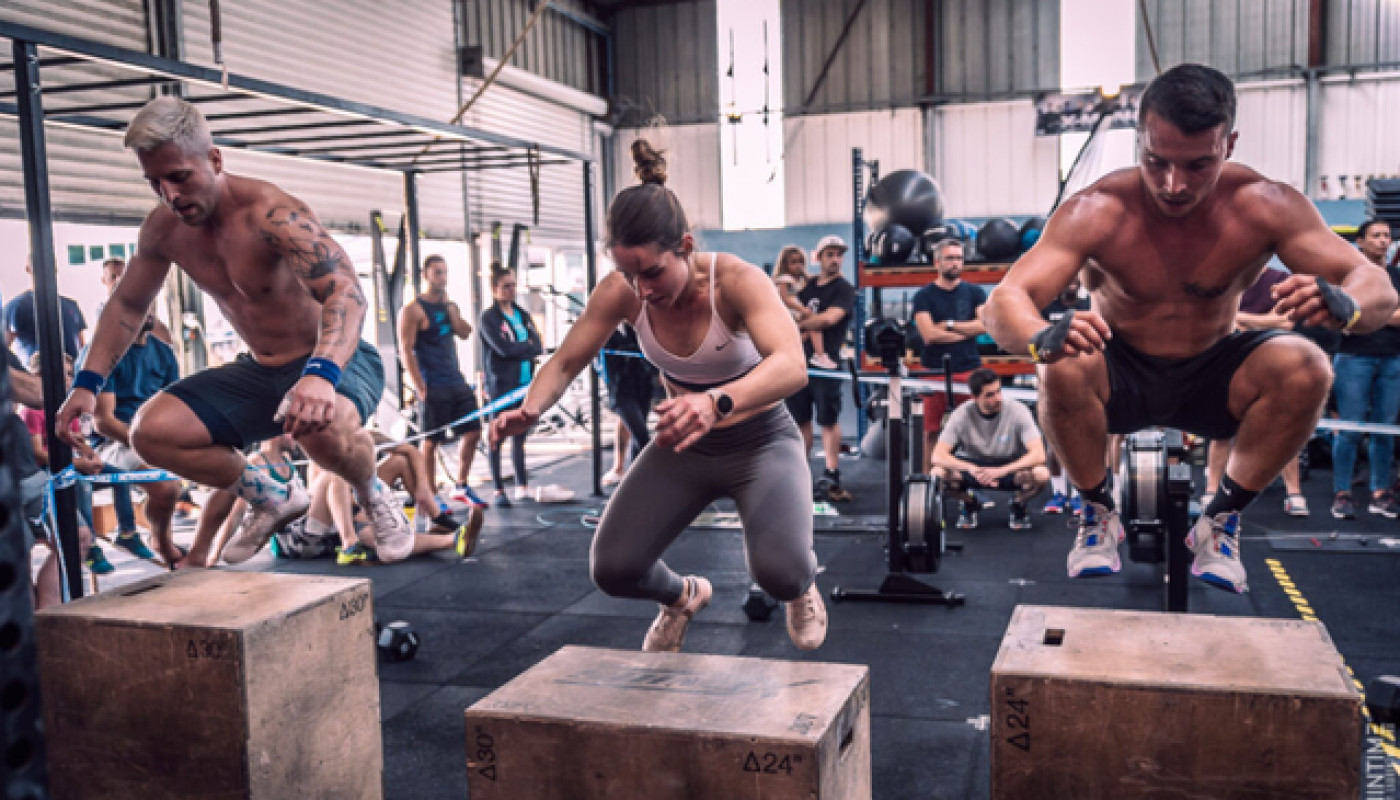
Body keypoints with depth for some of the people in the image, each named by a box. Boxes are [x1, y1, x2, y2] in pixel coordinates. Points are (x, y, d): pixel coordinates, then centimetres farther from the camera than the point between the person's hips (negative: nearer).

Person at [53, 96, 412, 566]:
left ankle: (374, 496, -3)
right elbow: (127, 305, 16)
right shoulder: (163, 229, -2)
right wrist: (88, 383, 7)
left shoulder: (270, 213, -24)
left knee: (323, 429, -40)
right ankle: (271, 500, 12)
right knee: (151, 433, -9)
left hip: (337, 363, -7)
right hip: (261, 373, 7)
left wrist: (320, 375, -54)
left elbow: (346, 292, -37)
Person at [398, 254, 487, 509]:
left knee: (472, 433, 8)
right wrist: (421, 388, -17)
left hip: (457, 382, 7)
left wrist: (449, 305, -3)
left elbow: (464, 333, 3)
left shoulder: (450, 305, 15)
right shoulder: (413, 310, -6)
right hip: (433, 388, -7)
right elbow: (406, 351, -11)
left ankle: (462, 487, 22)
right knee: (431, 442, -1)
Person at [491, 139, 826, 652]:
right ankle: (682, 597, 28)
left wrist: (716, 401, -64)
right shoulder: (620, 292, -17)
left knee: (778, 570, -28)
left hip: (760, 441, -4)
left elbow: (792, 366, -44)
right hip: (684, 445, 4)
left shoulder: (737, 281, -29)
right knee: (612, 570, -11)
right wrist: (530, 408, -31)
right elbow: (565, 362, -8)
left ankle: (802, 588, 15)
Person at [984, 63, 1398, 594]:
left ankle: (1221, 521, -4)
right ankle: (1098, 515, -5)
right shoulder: (1096, 211, -24)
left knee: (1306, 369, -27)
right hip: (1121, 377, -1)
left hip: (1214, 378, 2)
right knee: (1063, 368, -34)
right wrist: (1044, 338, -58)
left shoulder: (1264, 206, -19)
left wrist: (1344, 304, -47)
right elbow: (1003, 303, -34)